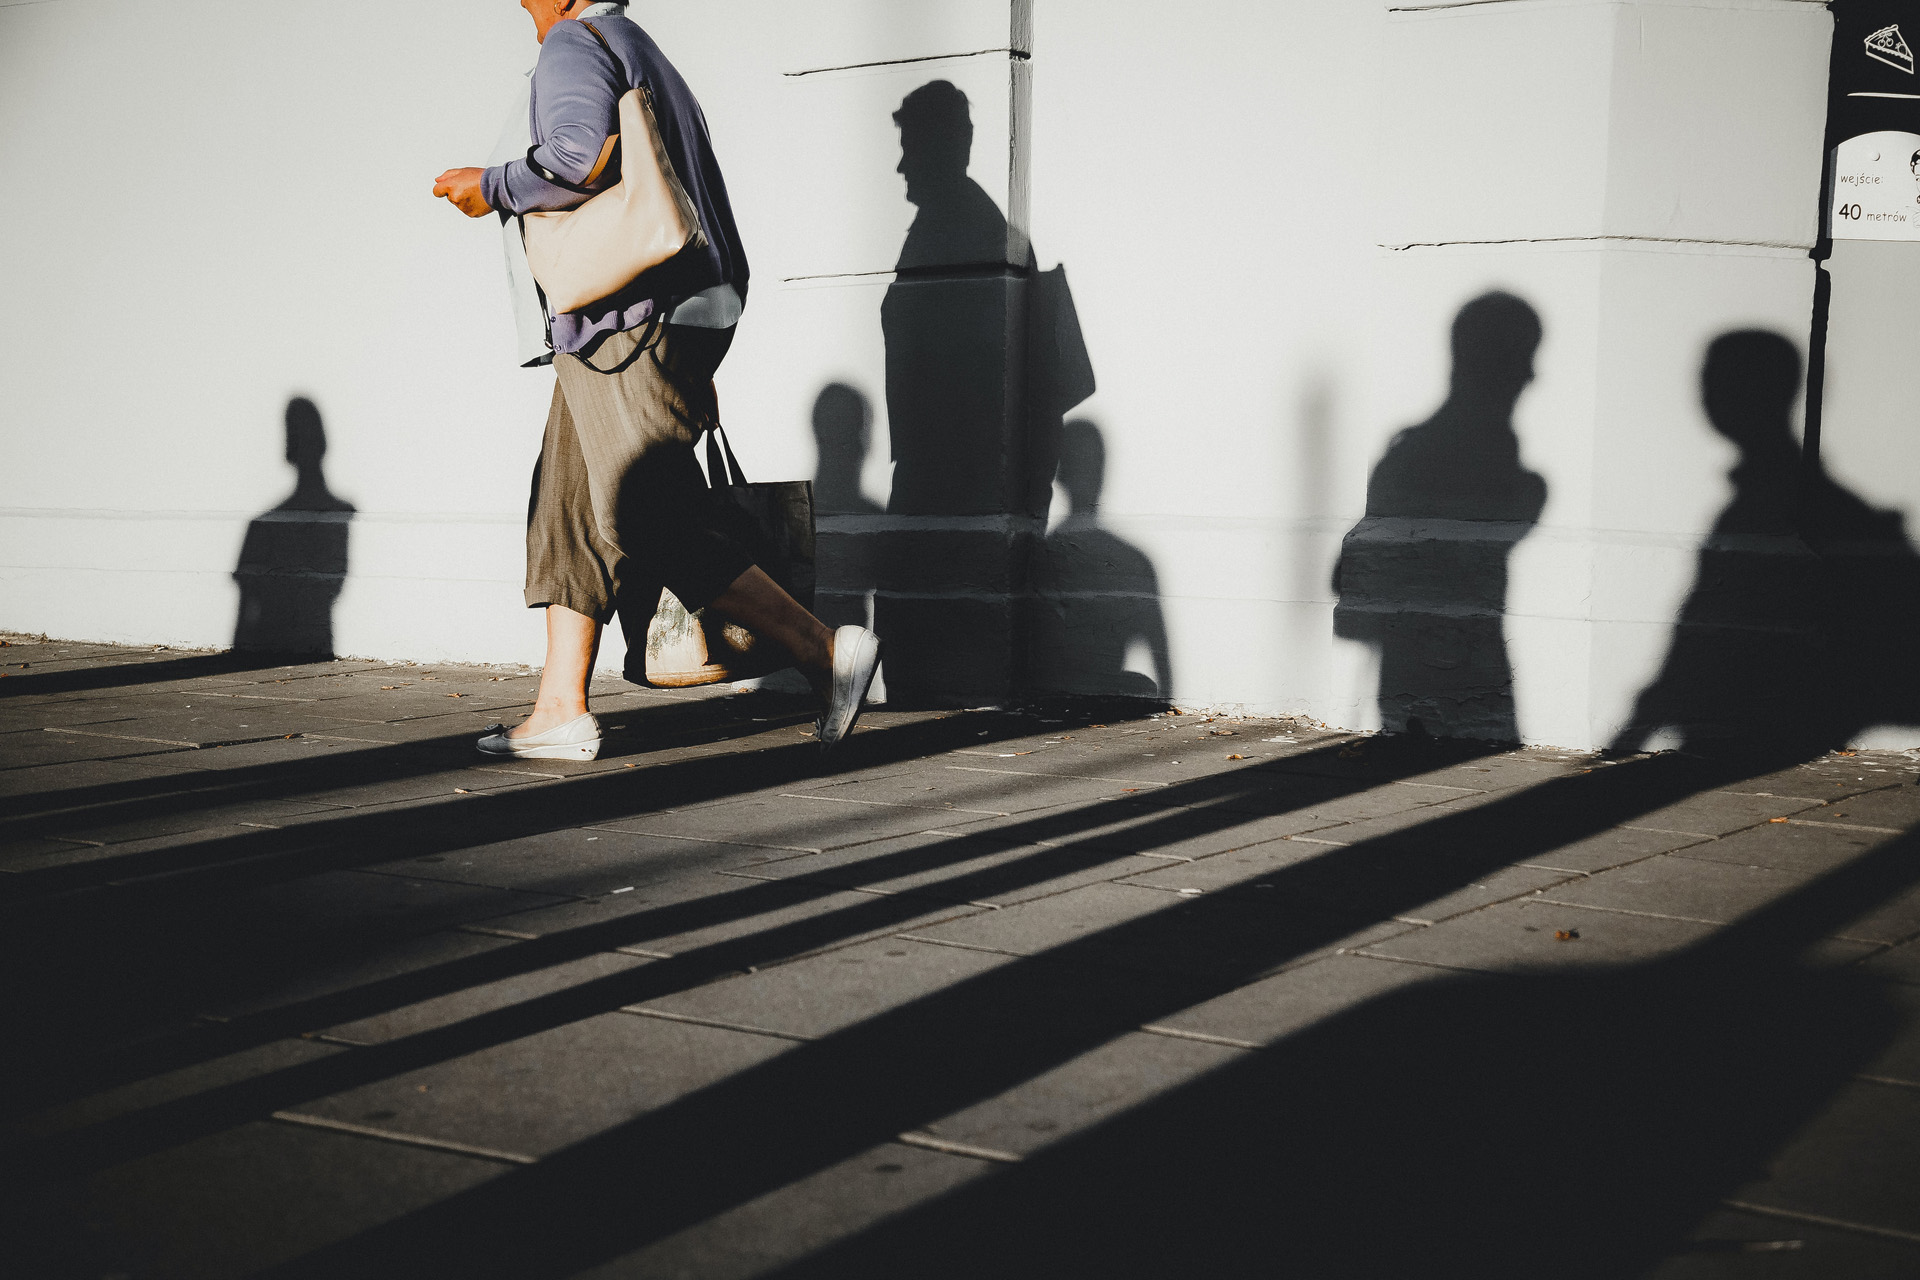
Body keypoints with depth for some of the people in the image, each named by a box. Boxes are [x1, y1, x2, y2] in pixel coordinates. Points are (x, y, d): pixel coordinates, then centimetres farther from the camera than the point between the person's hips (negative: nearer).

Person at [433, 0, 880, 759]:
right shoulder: (654, 67, 26)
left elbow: (586, 156, -26)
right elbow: (708, 213, 25)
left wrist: (493, 189, -9)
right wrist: (698, 365, 25)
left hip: (628, 323, -10)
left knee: (656, 528, -10)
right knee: (570, 512, 10)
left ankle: (826, 655, -9)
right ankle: (560, 712, 10)